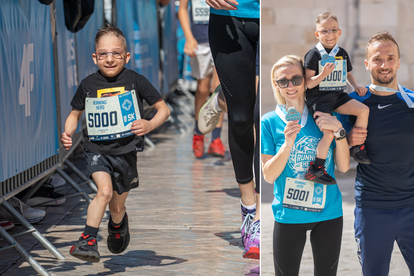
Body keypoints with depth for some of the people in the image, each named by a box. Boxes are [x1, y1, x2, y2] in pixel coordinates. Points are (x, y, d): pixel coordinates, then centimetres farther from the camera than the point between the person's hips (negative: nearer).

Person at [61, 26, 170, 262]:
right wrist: (68, 133, -5)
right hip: (97, 149, 0)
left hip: (126, 151, 0)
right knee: (105, 190, -27)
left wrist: (150, 125, -22)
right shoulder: (88, 84, -1)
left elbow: (164, 109, -2)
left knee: (117, 206, 14)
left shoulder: (135, 81, -7)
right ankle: (88, 240, -20)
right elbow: (75, 114, 14)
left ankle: (118, 225, 49)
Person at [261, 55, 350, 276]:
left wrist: (338, 130, -15)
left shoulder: (324, 117, 2)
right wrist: (287, 144, -23)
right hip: (289, 215, -2)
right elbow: (269, 176, -8)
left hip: (329, 212, 2)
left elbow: (343, 167, 0)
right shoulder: (270, 122, -4)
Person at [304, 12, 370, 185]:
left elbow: (348, 75, 25)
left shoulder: (342, 54, 9)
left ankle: (357, 148, 2)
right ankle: (315, 170, -9)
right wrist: (323, 74, -27)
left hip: (338, 96, 6)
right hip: (318, 98, -6)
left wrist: (356, 87, 7)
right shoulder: (314, 55, -9)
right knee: (330, 133, -22)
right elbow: (309, 83, -11)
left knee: (363, 110, -15)